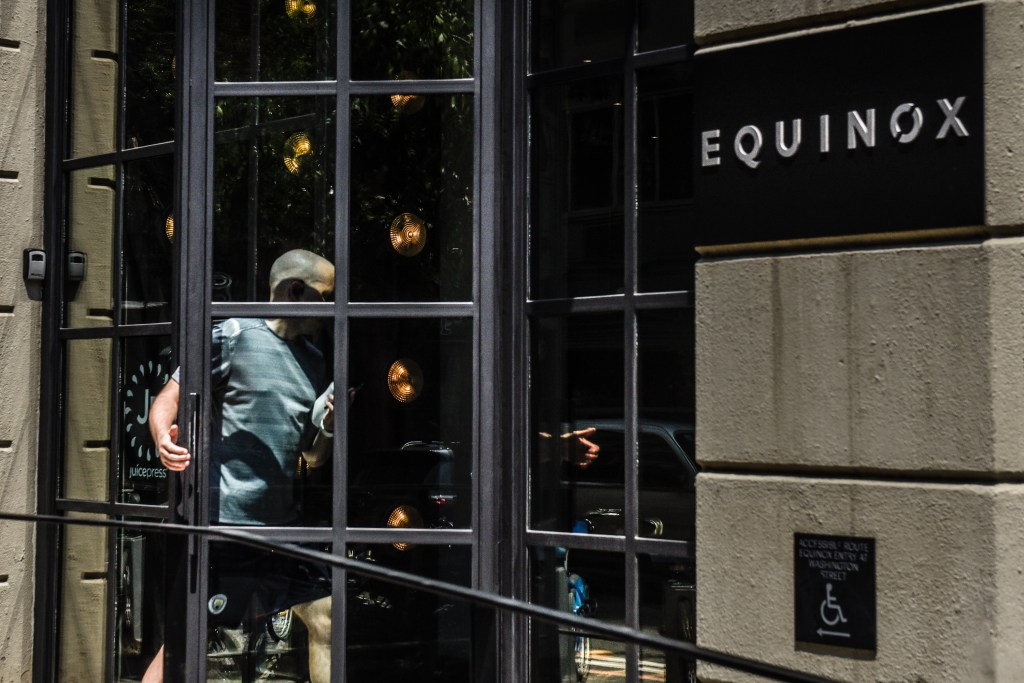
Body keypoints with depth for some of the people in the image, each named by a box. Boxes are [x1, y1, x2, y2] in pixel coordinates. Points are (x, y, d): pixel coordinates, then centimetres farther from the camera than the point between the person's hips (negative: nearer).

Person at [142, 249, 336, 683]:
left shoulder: (312, 359, 15)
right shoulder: (233, 335, -5)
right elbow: (170, 398, -7)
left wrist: (330, 422, -2)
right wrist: (163, 439, -28)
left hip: (282, 521, 7)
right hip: (222, 516, -7)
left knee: (325, 619, 9)